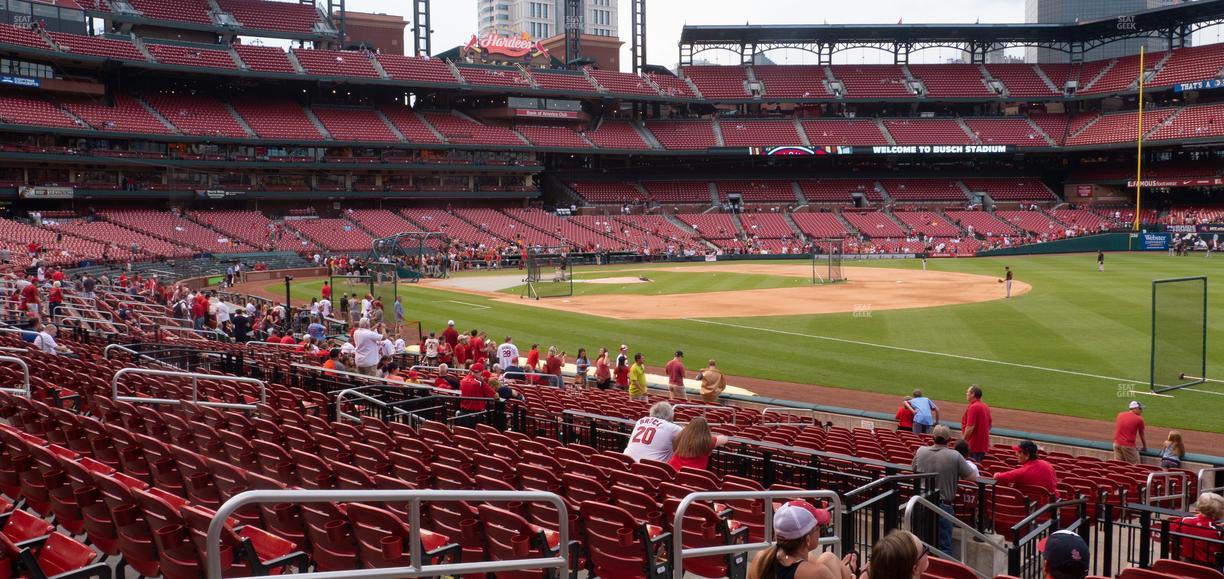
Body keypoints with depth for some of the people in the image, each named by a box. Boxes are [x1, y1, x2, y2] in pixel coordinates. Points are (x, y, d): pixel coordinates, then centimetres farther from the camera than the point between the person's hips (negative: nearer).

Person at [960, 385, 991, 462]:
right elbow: (989, 425, 21)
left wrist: (962, 441, -16)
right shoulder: (985, 406, 12)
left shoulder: (973, 407, -18)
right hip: (983, 446, 10)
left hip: (973, 446, -10)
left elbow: (970, 427, -23)